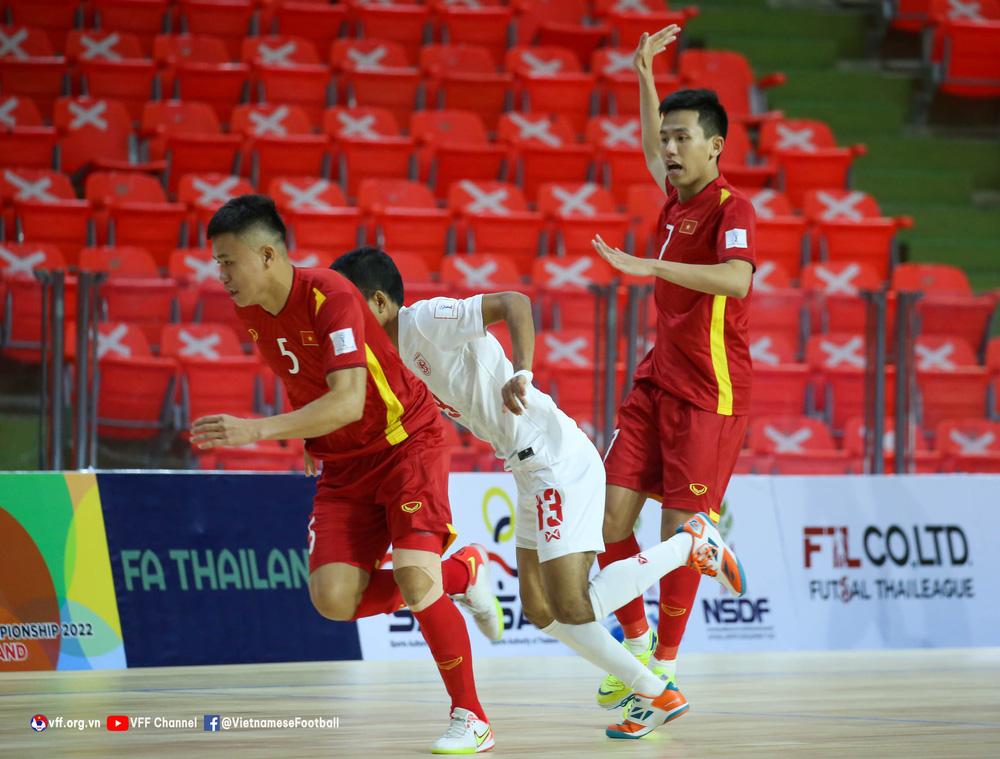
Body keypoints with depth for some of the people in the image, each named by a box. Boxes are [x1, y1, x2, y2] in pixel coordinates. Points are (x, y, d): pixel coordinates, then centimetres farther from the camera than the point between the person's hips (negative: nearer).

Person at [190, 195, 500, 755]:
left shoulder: (329, 295, -25)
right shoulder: (251, 314, -1)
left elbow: (347, 402, -35)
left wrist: (259, 430, -42)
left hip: (407, 442, -7)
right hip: (343, 464, 7)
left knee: (415, 581, -24)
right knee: (334, 598, -12)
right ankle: (461, 572, 13)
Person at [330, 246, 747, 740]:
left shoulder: (426, 319, -14)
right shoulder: (401, 348, 15)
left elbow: (514, 302, -25)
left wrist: (521, 371, -39)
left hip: (558, 459, -10)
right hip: (531, 471, 10)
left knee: (572, 607, -16)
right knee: (540, 611, 10)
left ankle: (689, 545, 1)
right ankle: (657, 696, 15)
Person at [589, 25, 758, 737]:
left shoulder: (731, 207, -13)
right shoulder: (676, 197, 10)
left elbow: (737, 278, -33)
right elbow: (654, 150, 34)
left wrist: (647, 265, -38)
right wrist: (645, 75, 32)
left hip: (710, 395, -7)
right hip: (657, 382, 7)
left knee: (679, 532, -6)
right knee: (611, 514, 0)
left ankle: (664, 680, 2)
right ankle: (637, 642, 17)